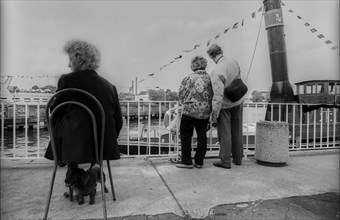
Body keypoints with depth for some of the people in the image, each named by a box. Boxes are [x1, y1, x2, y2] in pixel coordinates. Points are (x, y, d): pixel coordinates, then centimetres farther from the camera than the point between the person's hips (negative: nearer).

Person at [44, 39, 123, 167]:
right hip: (105, 146, 5)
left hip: (76, 146, -4)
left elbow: (55, 114, 2)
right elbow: (119, 121, 6)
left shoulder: (67, 80, -6)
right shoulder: (109, 86, 2)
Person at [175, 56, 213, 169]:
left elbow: (181, 95, -1)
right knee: (202, 136, 14)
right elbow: (213, 96, 5)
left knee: (186, 136, 9)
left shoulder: (189, 78, -6)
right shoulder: (210, 78, 1)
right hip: (205, 113, 4)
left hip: (190, 111, -3)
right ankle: (199, 162, 21)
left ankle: (186, 161, 13)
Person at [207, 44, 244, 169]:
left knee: (224, 133, 5)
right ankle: (237, 158, 29)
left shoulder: (216, 72, -27)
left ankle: (225, 161, 14)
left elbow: (218, 97, -29)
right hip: (238, 101, 7)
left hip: (225, 104, -6)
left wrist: (214, 115, -22)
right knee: (237, 131, 16)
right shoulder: (233, 61, -7)